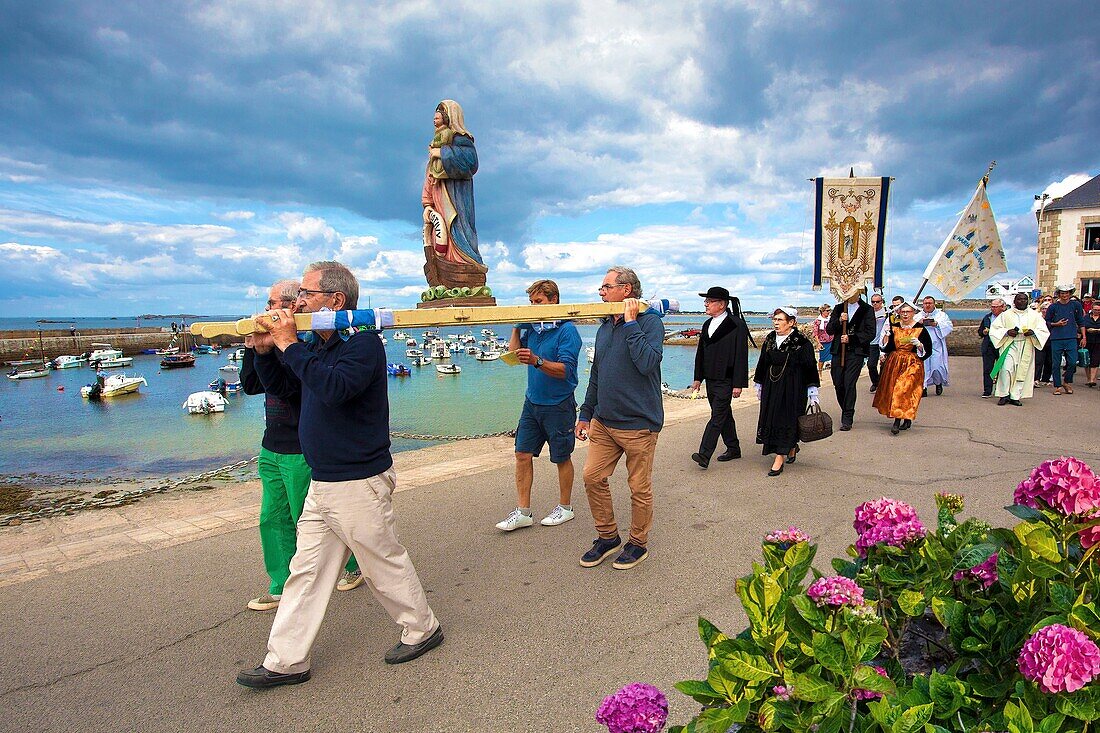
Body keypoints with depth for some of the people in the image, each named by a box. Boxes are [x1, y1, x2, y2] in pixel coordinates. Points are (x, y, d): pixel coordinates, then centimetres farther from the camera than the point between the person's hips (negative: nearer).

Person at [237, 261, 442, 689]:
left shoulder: (363, 342, -17)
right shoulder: (314, 344, 8)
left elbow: (335, 387, -35)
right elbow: (277, 386, 20)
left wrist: (288, 344, -26)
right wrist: (264, 349, 2)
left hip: (359, 483, -8)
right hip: (321, 483, 8)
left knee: (385, 564, 8)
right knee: (306, 571, 14)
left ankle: (422, 629, 29)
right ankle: (286, 662, 26)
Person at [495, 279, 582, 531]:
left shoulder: (567, 330, -14)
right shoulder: (532, 327, 7)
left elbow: (565, 369, -22)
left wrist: (536, 361, -36)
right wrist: (517, 327, 2)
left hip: (558, 404, -6)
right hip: (532, 402, 6)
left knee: (562, 458, 9)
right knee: (523, 454, 4)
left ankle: (565, 507, 27)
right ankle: (523, 512, 13)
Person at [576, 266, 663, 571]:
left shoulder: (650, 321, -11)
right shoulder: (605, 326, 11)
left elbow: (647, 363, -28)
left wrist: (631, 322, -22)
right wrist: (586, 414, 20)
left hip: (638, 423, -7)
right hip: (603, 421, 7)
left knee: (640, 487, 6)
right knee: (593, 478, 8)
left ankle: (638, 544, 26)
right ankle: (607, 537, 26)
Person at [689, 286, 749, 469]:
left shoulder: (737, 325, -11)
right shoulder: (707, 324, 11)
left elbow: (741, 356, -13)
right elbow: (701, 352, 16)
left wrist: (738, 384, -15)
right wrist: (698, 377, 13)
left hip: (726, 380, -8)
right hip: (711, 379, 8)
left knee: (717, 417, -8)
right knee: (724, 415, 16)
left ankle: (704, 455, -12)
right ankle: (733, 449, 29)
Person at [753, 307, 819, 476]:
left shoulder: (801, 342, -10)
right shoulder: (769, 340, 6)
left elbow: (810, 367, -7)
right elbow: (762, 364, 14)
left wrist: (812, 392, -8)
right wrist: (758, 385, 17)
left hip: (793, 389, -6)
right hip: (771, 387, 6)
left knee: (786, 421, -5)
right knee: (770, 420, 10)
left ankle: (779, 460, -1)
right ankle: (792, 448, 35)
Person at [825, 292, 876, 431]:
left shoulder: (867, 310, 3)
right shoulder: (839, 308, 14)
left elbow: (870, 334, -3)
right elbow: (829, 330, 9)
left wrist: (851, 338, -12)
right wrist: (839, 321, -9)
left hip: (856, 352, -4)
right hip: (838, 351, 4)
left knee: (849, 384, -10)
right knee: (838, 383, 5)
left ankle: (847, 419, -4)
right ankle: (846, 412, 26)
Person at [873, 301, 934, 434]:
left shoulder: (920, 329, -1)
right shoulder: (894, 328, 7)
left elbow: (928, 351, -1)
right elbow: (886, 348, 2)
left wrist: (919, 344, -19)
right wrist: (886, 335, -12)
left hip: (912, 365, -4)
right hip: (894, 364, 4)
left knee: (903, 390, -16)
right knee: (892, 391, 3)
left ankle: (897, 422, -15)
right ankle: (906, 419, 17)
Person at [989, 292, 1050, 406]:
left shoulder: (1035, 315, 10)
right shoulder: (1006, 314, 6)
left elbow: (1044, 331, 9)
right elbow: (994, 328, 5)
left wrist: (1033, 332, -12)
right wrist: (1007, 332, -12)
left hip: (1026, 348, 2)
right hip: (1009, 345, -2)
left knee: (1022, 372, 1)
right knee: (1006, 369, -18)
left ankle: (1015, 397, 8)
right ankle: (1004, 395, -8)